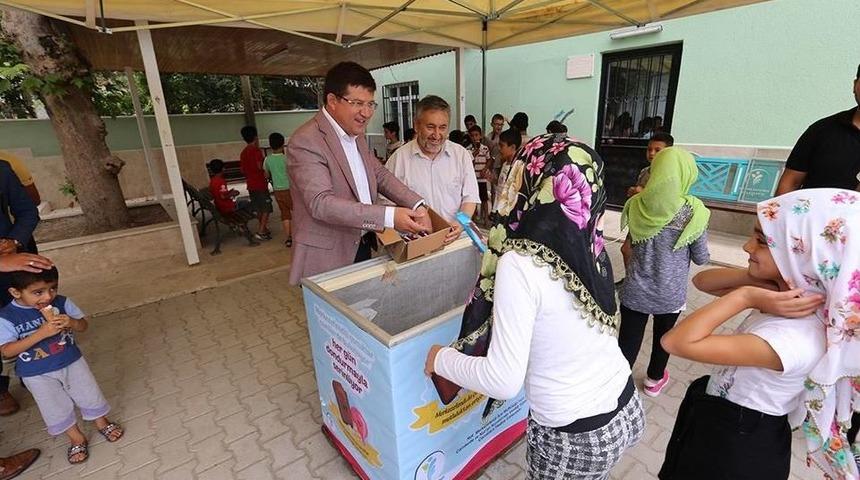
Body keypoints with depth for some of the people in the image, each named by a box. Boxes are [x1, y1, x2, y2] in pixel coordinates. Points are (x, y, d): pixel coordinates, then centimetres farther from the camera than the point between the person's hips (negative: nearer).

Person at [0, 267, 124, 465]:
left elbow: (83, 325, -4)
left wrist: (71, 322, -27)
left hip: (71, 361, 1)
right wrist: (41, 333, -32)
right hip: (37, 374, -1)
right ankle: (77, 439, 31)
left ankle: (102, 423, 37)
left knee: (89, 394, 13)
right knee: (56, 409, 11)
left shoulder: (62, 303, -13)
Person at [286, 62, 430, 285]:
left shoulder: (356, 135, 9)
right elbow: (320, 203, -28)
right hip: (327, 258, -8)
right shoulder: (305, 142, -19)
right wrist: (389, 216, -35)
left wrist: (417, 206, -8)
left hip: (363, 246, 8)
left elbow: (380, 174, 9)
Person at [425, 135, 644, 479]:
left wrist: (442, 359, -8)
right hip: (625, 407, 6)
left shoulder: (520, 265, -26)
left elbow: (503, 382, -26)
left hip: (574, 436, -6)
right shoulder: (587, 244, -6)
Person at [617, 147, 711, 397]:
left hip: (635, 290, 0)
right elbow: (701, 258, -4)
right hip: (670, 293, 0)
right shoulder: (693, 212, -15)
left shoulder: (637, 205, -9)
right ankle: (654, 380, 47)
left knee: (627, 344, 6)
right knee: (663, 338, 24)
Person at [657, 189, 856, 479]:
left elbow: (676, 342, -36)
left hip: (735, 447, -7)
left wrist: (744, 297, -32)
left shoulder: (793, 340, -35)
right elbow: (702, 281, -3)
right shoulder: (793, 290, -9)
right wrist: (755, 279, -19)